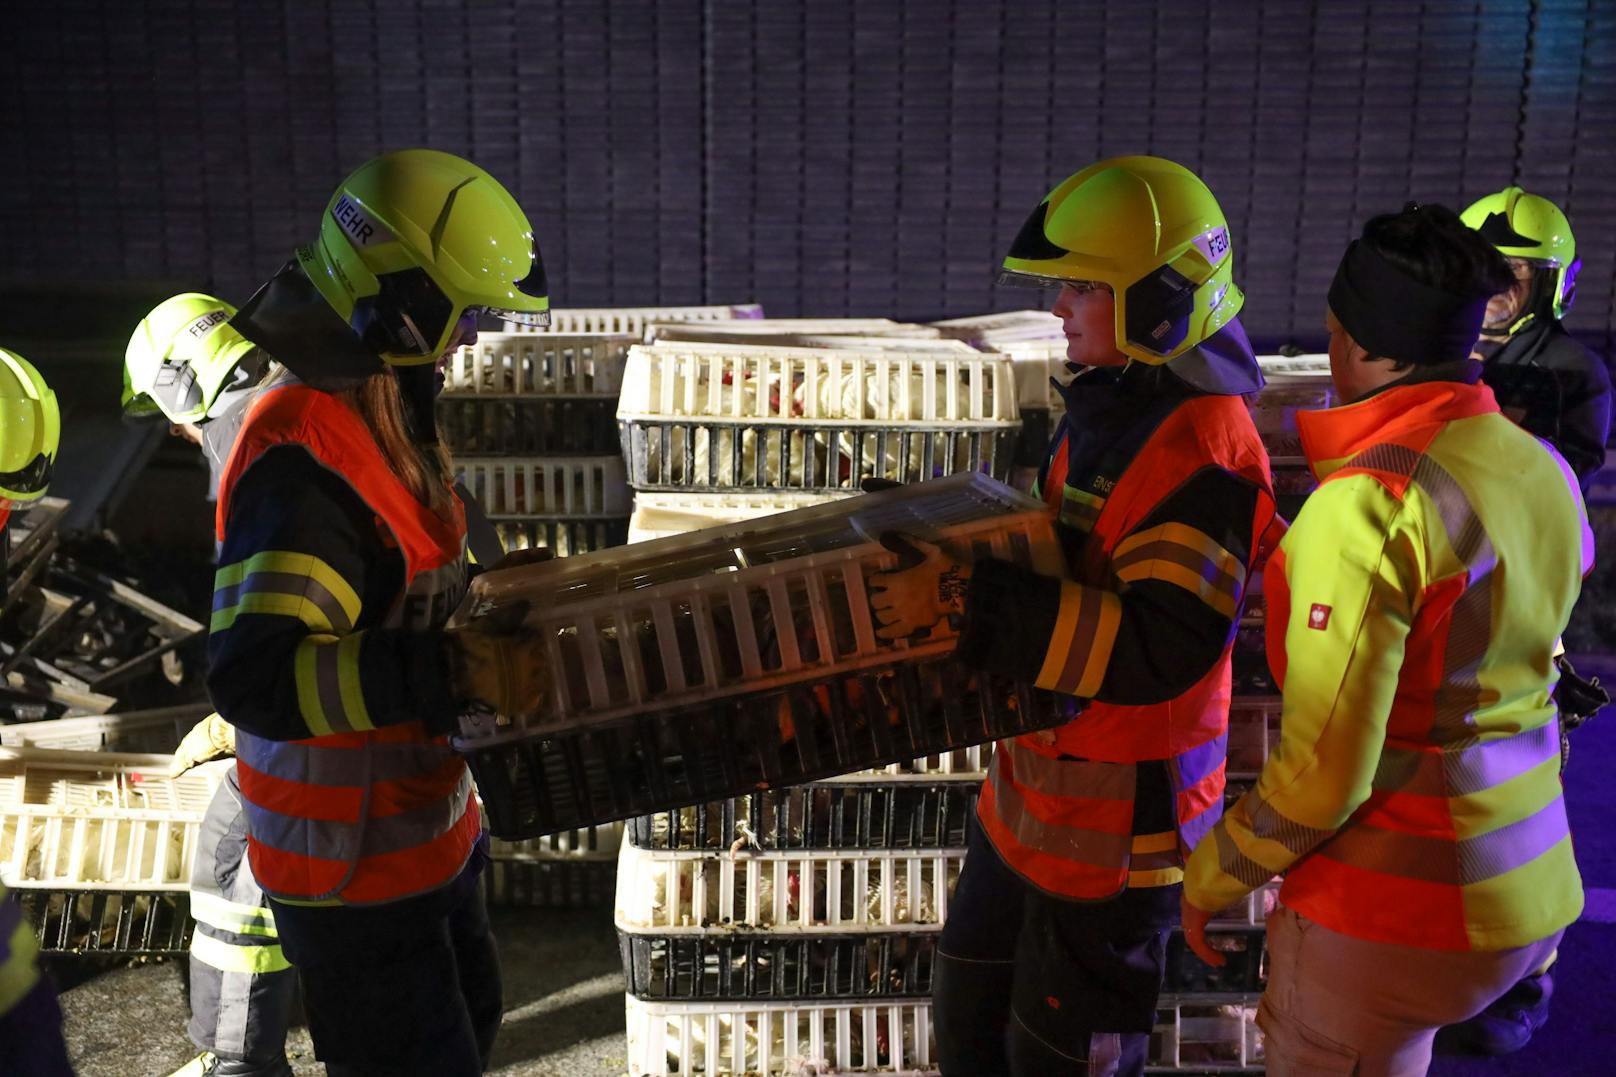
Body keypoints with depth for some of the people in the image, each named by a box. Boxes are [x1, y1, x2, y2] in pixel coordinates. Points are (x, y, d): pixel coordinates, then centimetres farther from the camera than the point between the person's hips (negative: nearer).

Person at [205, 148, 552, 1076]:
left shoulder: (382, 409, 4)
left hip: (425, 826, 10)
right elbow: (255, 677, -36)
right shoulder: (303, 455, -28)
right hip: (354, 869, -10)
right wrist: (463, 670, -39)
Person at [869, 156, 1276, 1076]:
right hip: (1034, 792, 9)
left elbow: (1163, 647, -32)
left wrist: (965, 600, -33)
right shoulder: (1107, 407, 6)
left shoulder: (1204, 446, -23)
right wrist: (943, 546, 4)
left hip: (1120, 822, -9)